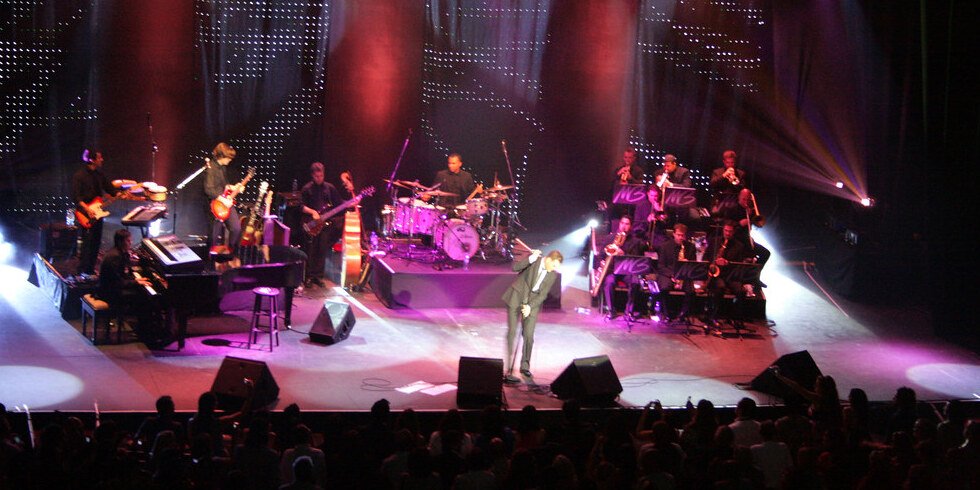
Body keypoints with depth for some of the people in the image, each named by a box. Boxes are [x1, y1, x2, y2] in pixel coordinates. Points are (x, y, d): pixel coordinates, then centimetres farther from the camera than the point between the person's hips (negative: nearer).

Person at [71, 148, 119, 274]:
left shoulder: (99, 174, 10)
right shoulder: (79, 176, -13)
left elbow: (109, 188, 16)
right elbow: (75, 196, -16)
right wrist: (87, 209, -25)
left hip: (97, 213, 8)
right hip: (86, 215, -8)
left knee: (96, 243, 12)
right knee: (87, 243, -9)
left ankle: (91, 269, 23)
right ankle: (83, 272, -3)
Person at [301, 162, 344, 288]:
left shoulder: (330, 188, 9)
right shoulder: (307, 189, 1)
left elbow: (339, 203, 11)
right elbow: (301, 206, -4)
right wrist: (312, 212, -18)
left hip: (326, 222, 2)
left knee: (322, 250, 2)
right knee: (311, 251, -3)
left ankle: (318, 276, 10)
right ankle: (310, 277, 3)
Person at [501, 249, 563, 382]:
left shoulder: (553, 275, -1)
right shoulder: (535, 261, -9)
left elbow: (543, 295, -1)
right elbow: (515, 267, -21)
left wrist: (530, 306, -13)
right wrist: (531, 258, -29)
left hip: (533, 301, 3)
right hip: (517, 296, -3)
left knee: (528, 335, -3)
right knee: (512, 332, -8)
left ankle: (525, 365, 18)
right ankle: (508, 370, -10)